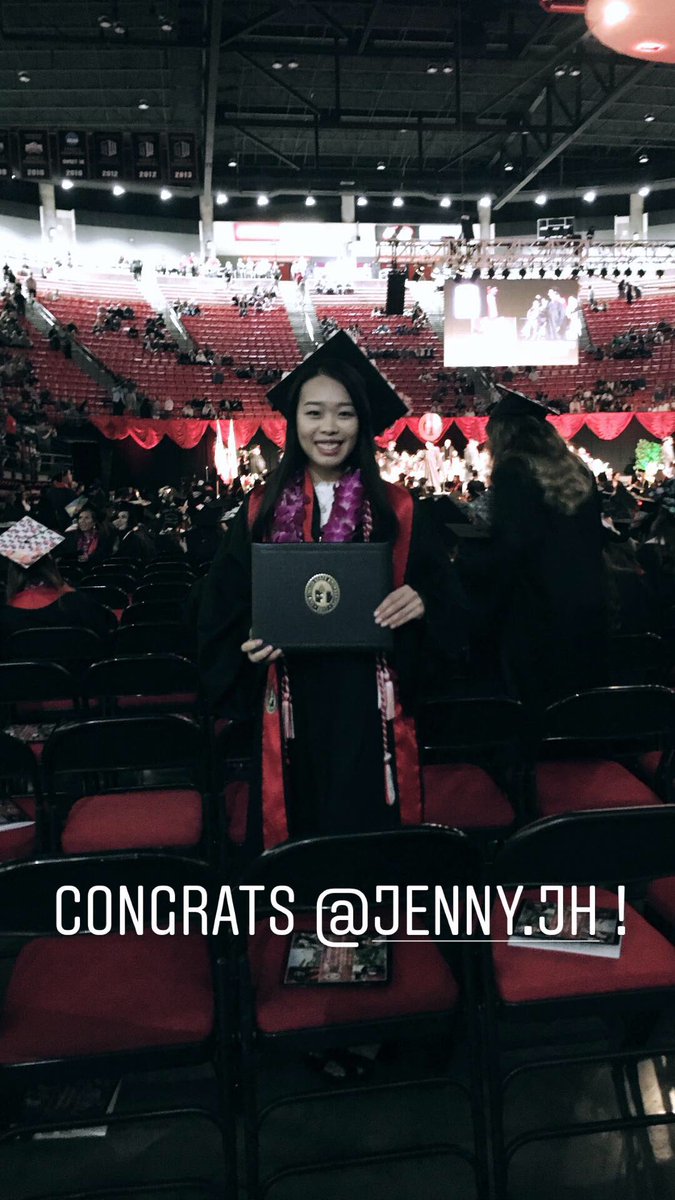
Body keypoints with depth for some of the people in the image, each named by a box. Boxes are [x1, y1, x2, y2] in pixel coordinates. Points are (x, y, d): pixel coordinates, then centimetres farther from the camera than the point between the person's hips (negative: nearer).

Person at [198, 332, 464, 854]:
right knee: (293, 845, 11)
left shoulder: (398, 510, 2)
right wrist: (248, 644, -12)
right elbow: (224, 608, 7)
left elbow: (442, 593, 3)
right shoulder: (261, 511, 4)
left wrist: (421, 601, -18)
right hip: (291, 709, 1)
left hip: (368, 707, -1)